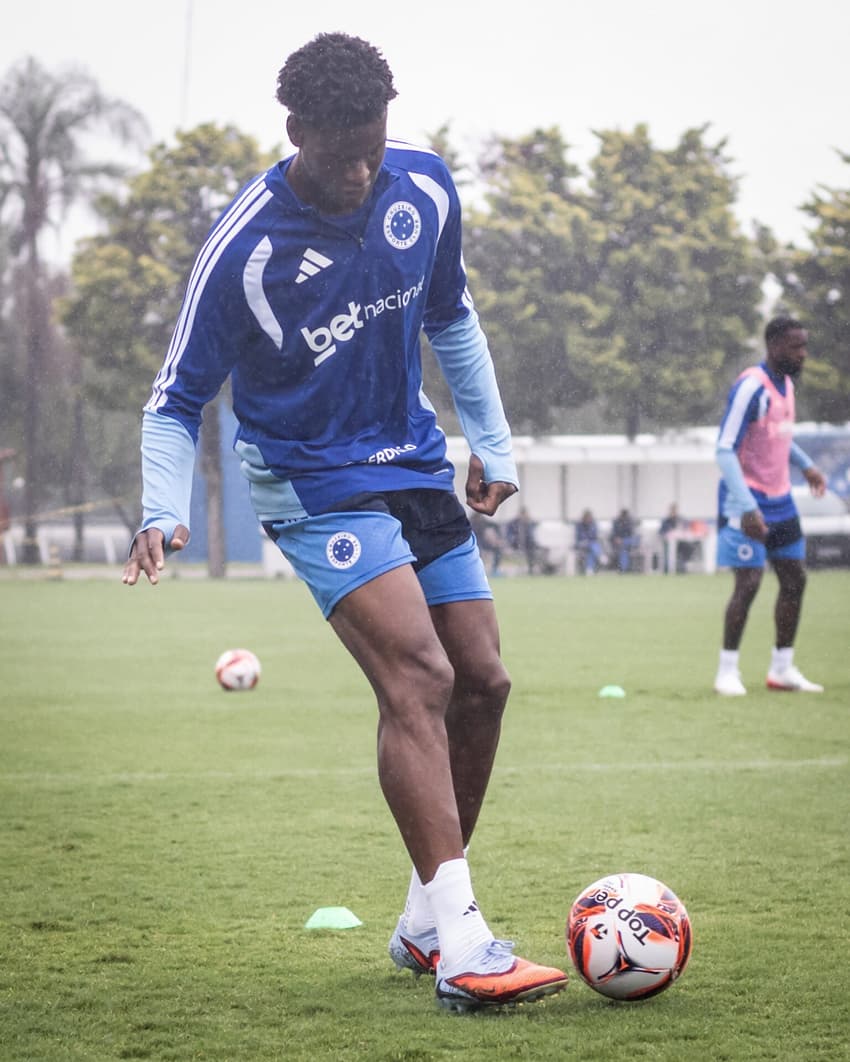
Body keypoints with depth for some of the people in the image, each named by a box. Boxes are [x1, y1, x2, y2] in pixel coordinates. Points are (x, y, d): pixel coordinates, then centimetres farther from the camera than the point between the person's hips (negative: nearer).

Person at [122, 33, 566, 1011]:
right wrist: (164, 514, -27)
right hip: (312, 484, -7)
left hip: (416, 468, 7)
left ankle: (424, 923, 20)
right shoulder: (244, 248, -19)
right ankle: (462, 949, -28)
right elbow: (177, 400, -11)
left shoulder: (425, 190, -3)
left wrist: (491, 443, 18)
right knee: (417, 680, -22)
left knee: (482, 683, 5)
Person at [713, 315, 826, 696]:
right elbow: (725, 450, -23)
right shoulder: (751, 387, -19)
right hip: (748, 501, -9)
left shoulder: (786, 384, 8)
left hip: (779, 499, 9)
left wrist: (805, 465, 13)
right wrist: (747, 507, -29)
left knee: (795, 579, 8)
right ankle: (727, 672, -1)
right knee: (749, 583, -11)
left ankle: (782, 668, 18)